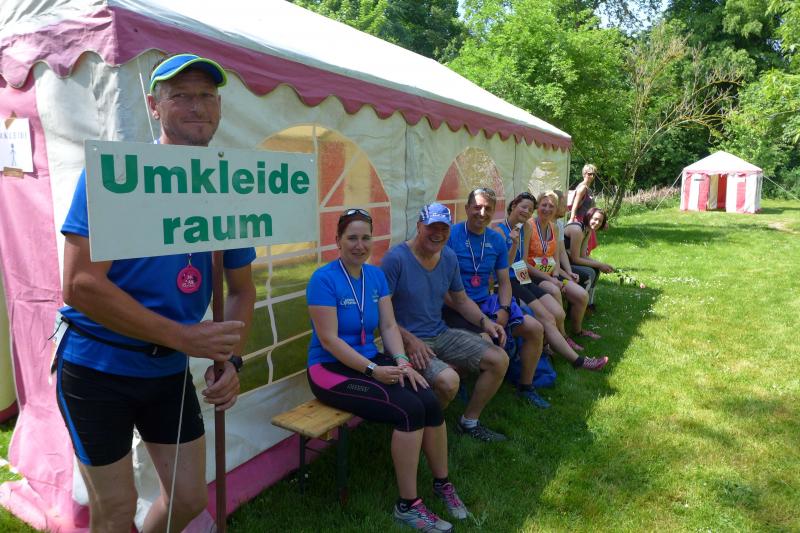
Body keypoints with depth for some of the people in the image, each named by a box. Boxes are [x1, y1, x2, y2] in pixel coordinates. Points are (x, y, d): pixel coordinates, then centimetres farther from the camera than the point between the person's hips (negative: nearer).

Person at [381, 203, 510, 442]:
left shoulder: (449, 257, 6)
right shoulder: (396, 258, -17)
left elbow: (461, 300, 16)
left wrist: (485, 322, -1)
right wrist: (409, 340, -24)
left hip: (441, 334, 8)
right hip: (409, 340, -7)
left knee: (499, 360, -1)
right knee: (448, 380, -31)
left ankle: (469, 422, 18)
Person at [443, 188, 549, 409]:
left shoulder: (497, 240, 9)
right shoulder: (450, 235, -11)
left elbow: (504, 281, 13)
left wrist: (504, 309, -8)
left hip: (486, 302, 7)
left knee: (535, 329, 1)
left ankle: (525, 388, 20)